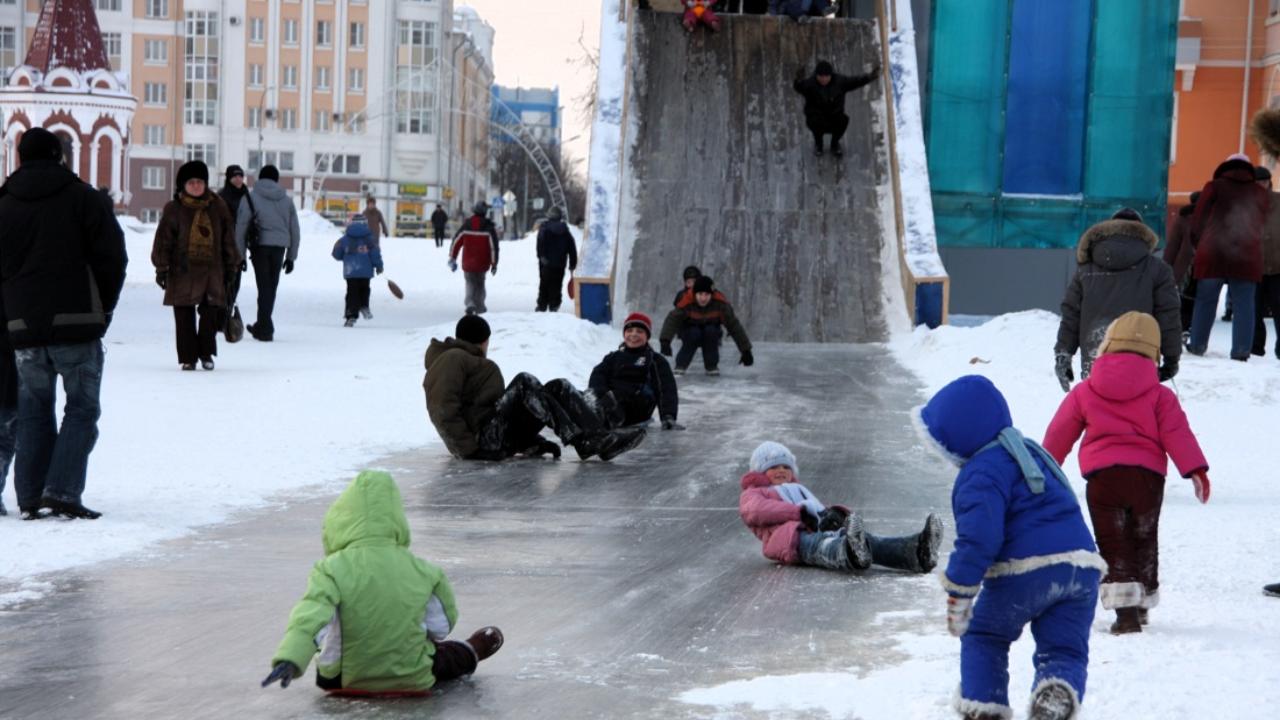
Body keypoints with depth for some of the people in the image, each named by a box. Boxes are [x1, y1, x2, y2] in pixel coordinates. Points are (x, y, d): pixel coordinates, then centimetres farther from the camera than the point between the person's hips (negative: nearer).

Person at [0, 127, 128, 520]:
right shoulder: (83, 196, 0)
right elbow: (112, 255, -4)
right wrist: (104, 308, 7)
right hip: (76, 323, -3)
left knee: (33, 410, 12)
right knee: (82, 408, 2)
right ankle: (62, 491, -11)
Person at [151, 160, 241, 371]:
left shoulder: (218, 207, 7)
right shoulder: (174, 209, 0)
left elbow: (227, 238, 14)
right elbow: (164, 240, 1)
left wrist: (231, 266, 13)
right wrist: (161, 268, -3)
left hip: (212, 269, 1)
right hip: (183, 270, -1)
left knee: (211, 311, -5)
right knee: (184, 316, 1)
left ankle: (206, 353, 12)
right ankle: (188, 357, 10)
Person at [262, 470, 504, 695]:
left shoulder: (332, 569, -19)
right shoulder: (421, 571, -9)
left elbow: (310, 617, -34)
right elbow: (443, 625, 4)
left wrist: (289, 659, -45)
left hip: (344, 681, -1)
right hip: (413, 680, 1)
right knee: (442, 655, 35)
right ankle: (468, 654, 66)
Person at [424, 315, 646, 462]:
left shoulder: (471, 360, 31)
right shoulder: (453, 359, -2)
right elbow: (443, 409, -17)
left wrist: (531, 441, 14)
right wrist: (470, 449, -22)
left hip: (498, 437, 10)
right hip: (484, 441, -10)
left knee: (559, 387, -1)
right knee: (524, 383, -25)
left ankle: (599, 437, -22)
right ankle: (582, 441, -32)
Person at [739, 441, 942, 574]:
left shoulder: (801, 492, 47)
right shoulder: (752, 494, 30)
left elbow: (821, 512, 27)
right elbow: (756, 511, 2)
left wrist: (835, 514, -1)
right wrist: (802, 513, -10)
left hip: (825, 531, 5)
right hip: (791, 537, -5)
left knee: (868, 540, -29)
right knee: (819, 544, -43)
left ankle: (916, 552, -59)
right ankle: (853, 555, -80)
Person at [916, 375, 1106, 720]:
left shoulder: (981, 474, -7)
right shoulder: (1028, 450, 23)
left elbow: (978, 538, -18)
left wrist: (959, 594, -14)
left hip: (1025, 570, -7)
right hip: (1082, 565, 7)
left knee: (983, 636, 16)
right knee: (1065, 650, 8)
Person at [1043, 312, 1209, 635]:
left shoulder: (1083, 393, 7)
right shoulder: (1160, 395, 5)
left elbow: (1059, 433, 13)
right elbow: (1176, 433, -4)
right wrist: (1195, 470, -4)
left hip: (1103, 476, -1)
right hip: (1147, 475, 1)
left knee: (1113, 544, 1)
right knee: (1144, 541, 18)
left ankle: (1125, 609, -13)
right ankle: (1142, 602, 27)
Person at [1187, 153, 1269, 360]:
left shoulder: (1214, 187, 4)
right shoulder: (1262, 195, 12)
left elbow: (1197, 221, 5)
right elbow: (1260, 225, 17)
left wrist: (1197, 244, 19)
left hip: (1212, 255, -1)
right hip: (1247, 257, 1)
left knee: (1205, 301, 9)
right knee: (1243, 304, 4)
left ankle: (1197, 345, 14)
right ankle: (1241, 350, -1)